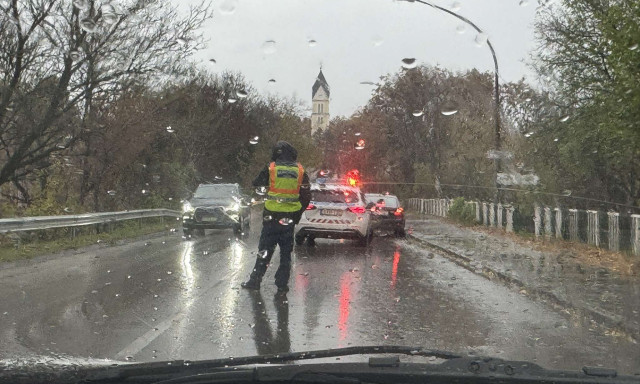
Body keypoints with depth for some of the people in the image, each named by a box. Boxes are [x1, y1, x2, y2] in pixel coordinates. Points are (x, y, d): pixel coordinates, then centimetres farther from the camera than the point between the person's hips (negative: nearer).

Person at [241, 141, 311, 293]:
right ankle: (282, 284, 11)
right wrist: (297, 215, 13)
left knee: (265, 249, 7)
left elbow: (256, 183, 9)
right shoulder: (300, 171, 1)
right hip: (290, 217, 2)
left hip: (272, 216, -1)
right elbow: (307, 196, 4)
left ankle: (255, 280, 10)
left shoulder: (271, 168, -5)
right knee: (286, 252, 10)